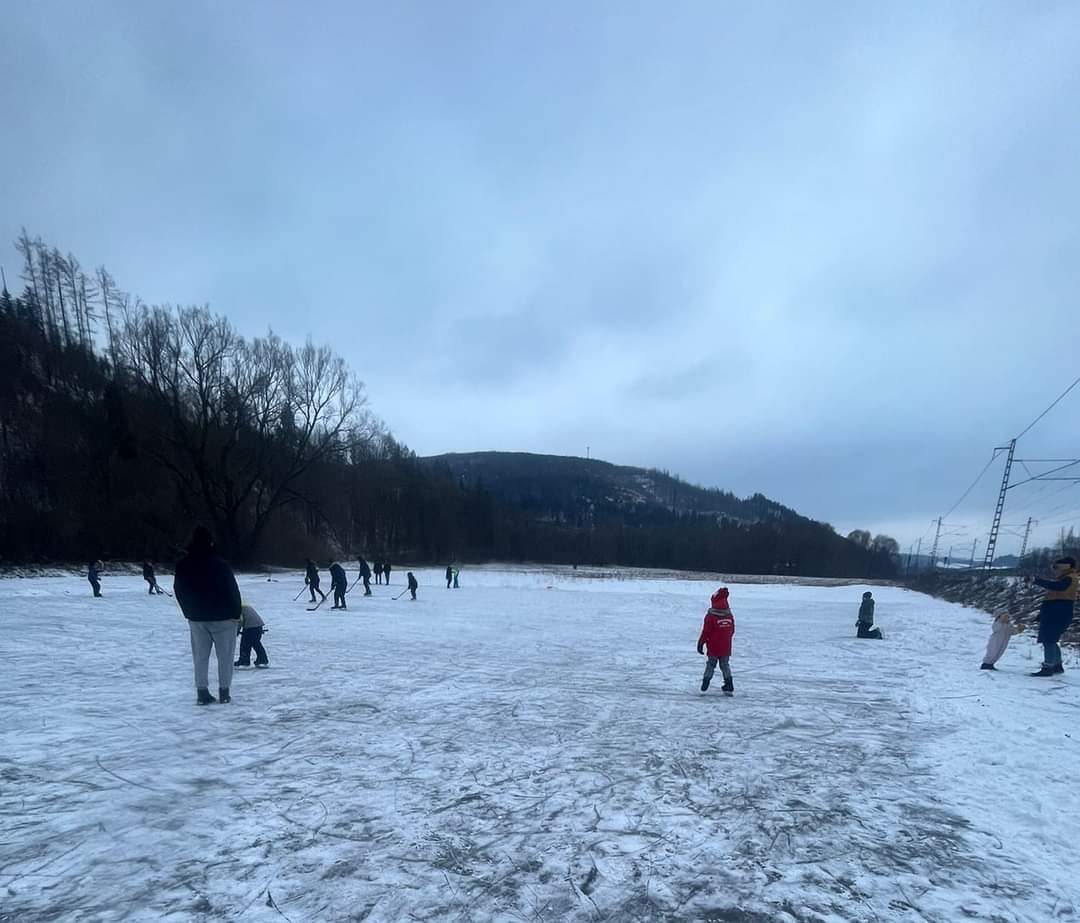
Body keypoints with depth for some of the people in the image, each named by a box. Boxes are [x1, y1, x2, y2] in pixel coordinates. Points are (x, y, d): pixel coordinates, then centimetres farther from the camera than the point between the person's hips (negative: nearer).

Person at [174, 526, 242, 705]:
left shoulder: (182, 566, -1)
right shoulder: (220, 564, -16)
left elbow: (179, 591, 9)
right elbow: (233, 590, -13)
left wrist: (189, 612, 19)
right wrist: (236, 612, -1)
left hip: (196, 618, 4)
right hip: (222, 617, -4)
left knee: (200, 656, 11)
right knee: (225, 655, 6)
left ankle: (202, 693, 11)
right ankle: (224, 692, 8)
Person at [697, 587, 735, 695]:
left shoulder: (711, 616, -16)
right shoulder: (729, 615, -1)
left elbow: (706, 632, -14)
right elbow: (732, 631, 9)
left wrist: (700, 643, -4)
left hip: (713, 648, -3)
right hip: (726, 648, 3)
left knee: (710, 665, 12)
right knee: (725, 665, 11)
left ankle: (706, 682, 15)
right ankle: (729, 686, 8)